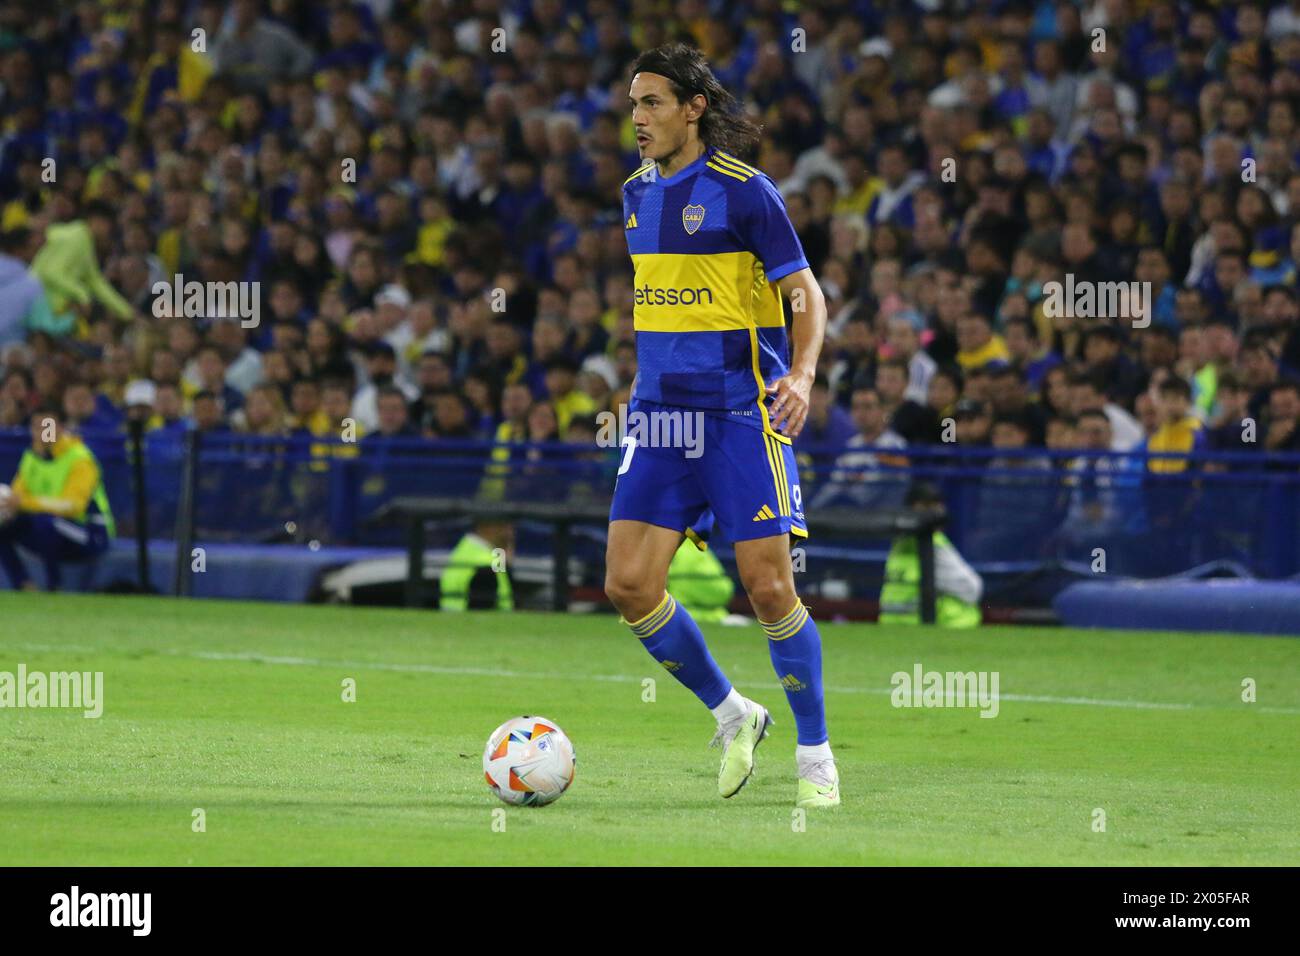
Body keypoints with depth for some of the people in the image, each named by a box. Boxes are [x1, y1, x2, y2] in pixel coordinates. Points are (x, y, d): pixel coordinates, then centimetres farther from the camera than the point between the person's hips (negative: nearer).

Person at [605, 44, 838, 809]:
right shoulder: (639, 193, 11)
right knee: (629, 585, -5)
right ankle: (732, 715, 15)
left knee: (768, 587, -8)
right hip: (661, 411, 6)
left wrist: (803, 375, -24)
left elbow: (806, 294, -9)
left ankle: (816, 753, 9)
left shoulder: (743, 191, -9)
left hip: (741, 415, -6)